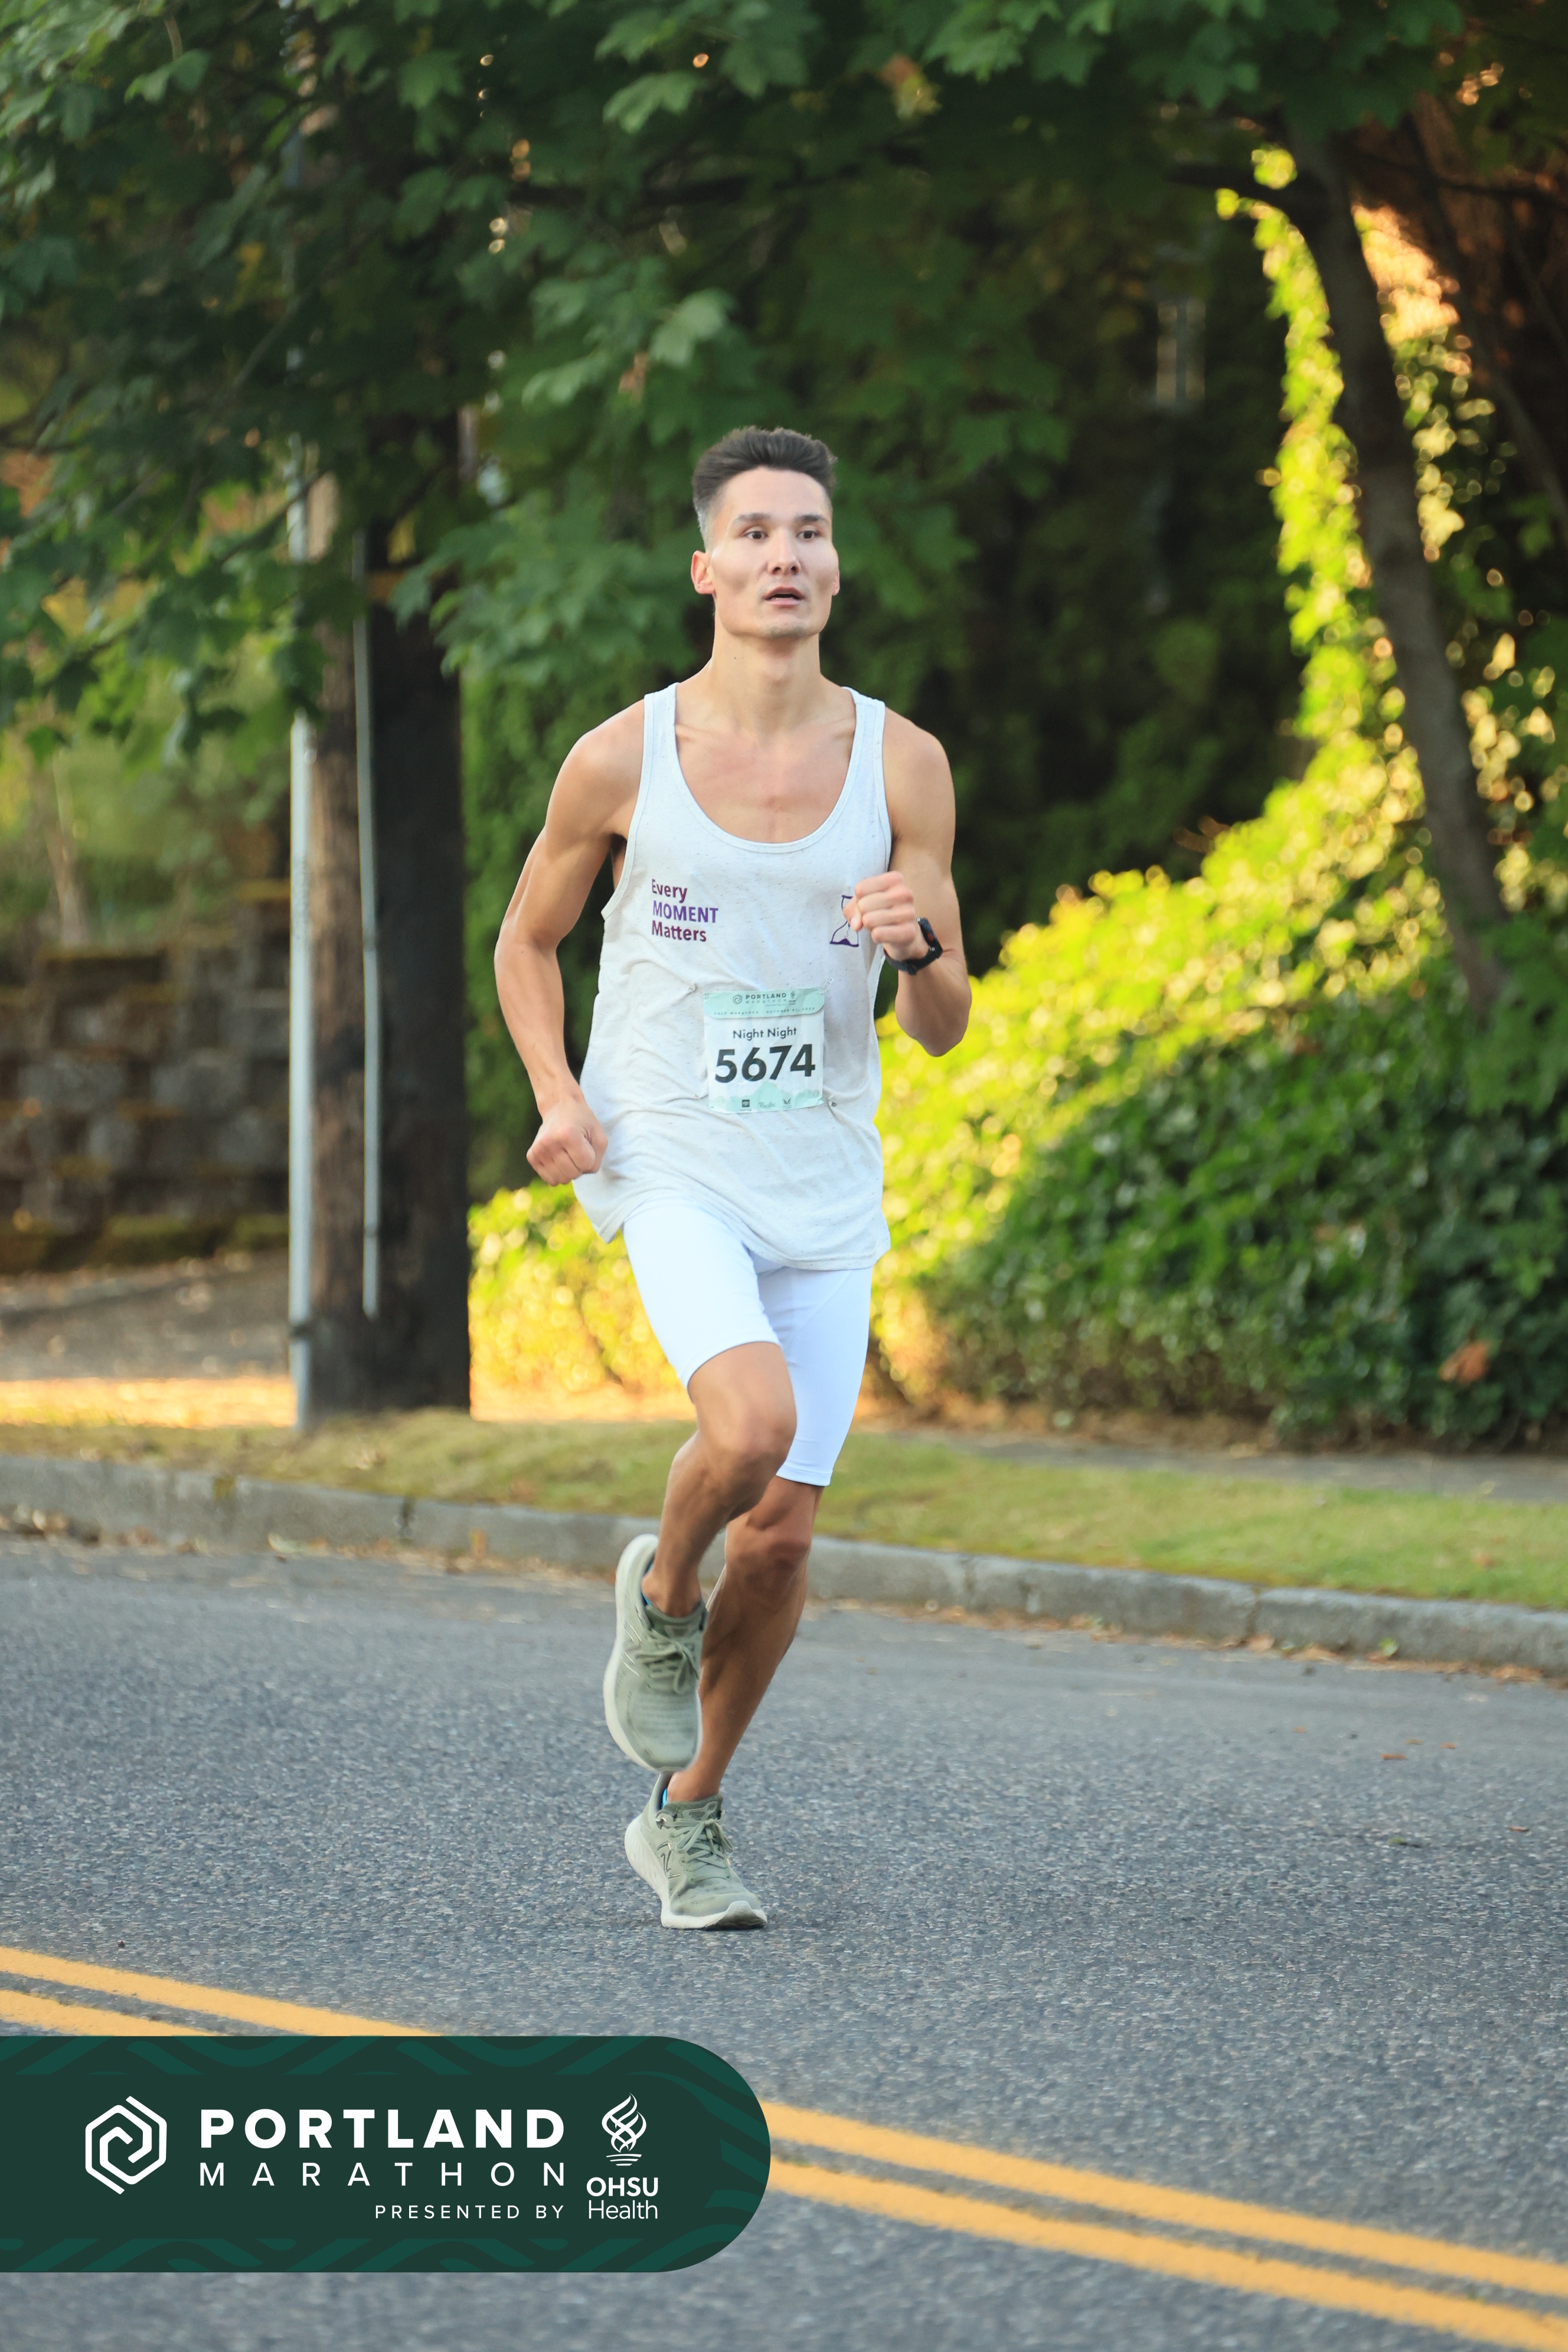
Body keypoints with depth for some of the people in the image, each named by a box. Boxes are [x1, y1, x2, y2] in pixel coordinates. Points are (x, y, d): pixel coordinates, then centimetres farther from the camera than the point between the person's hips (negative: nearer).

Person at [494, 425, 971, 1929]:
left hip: (825, 1183, 3)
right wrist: (556, 1097, -4)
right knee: (752, 1422, -28)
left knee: (784, 1529, 2)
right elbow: (526, 940, 12)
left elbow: (944, 1029, 4)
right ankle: (661, 1594, 6)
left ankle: (686, 1818, 23)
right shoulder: (625, 759, -4)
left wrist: (918, 945, -19)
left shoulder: (900, 764, 1)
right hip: (668, 1165, -3)